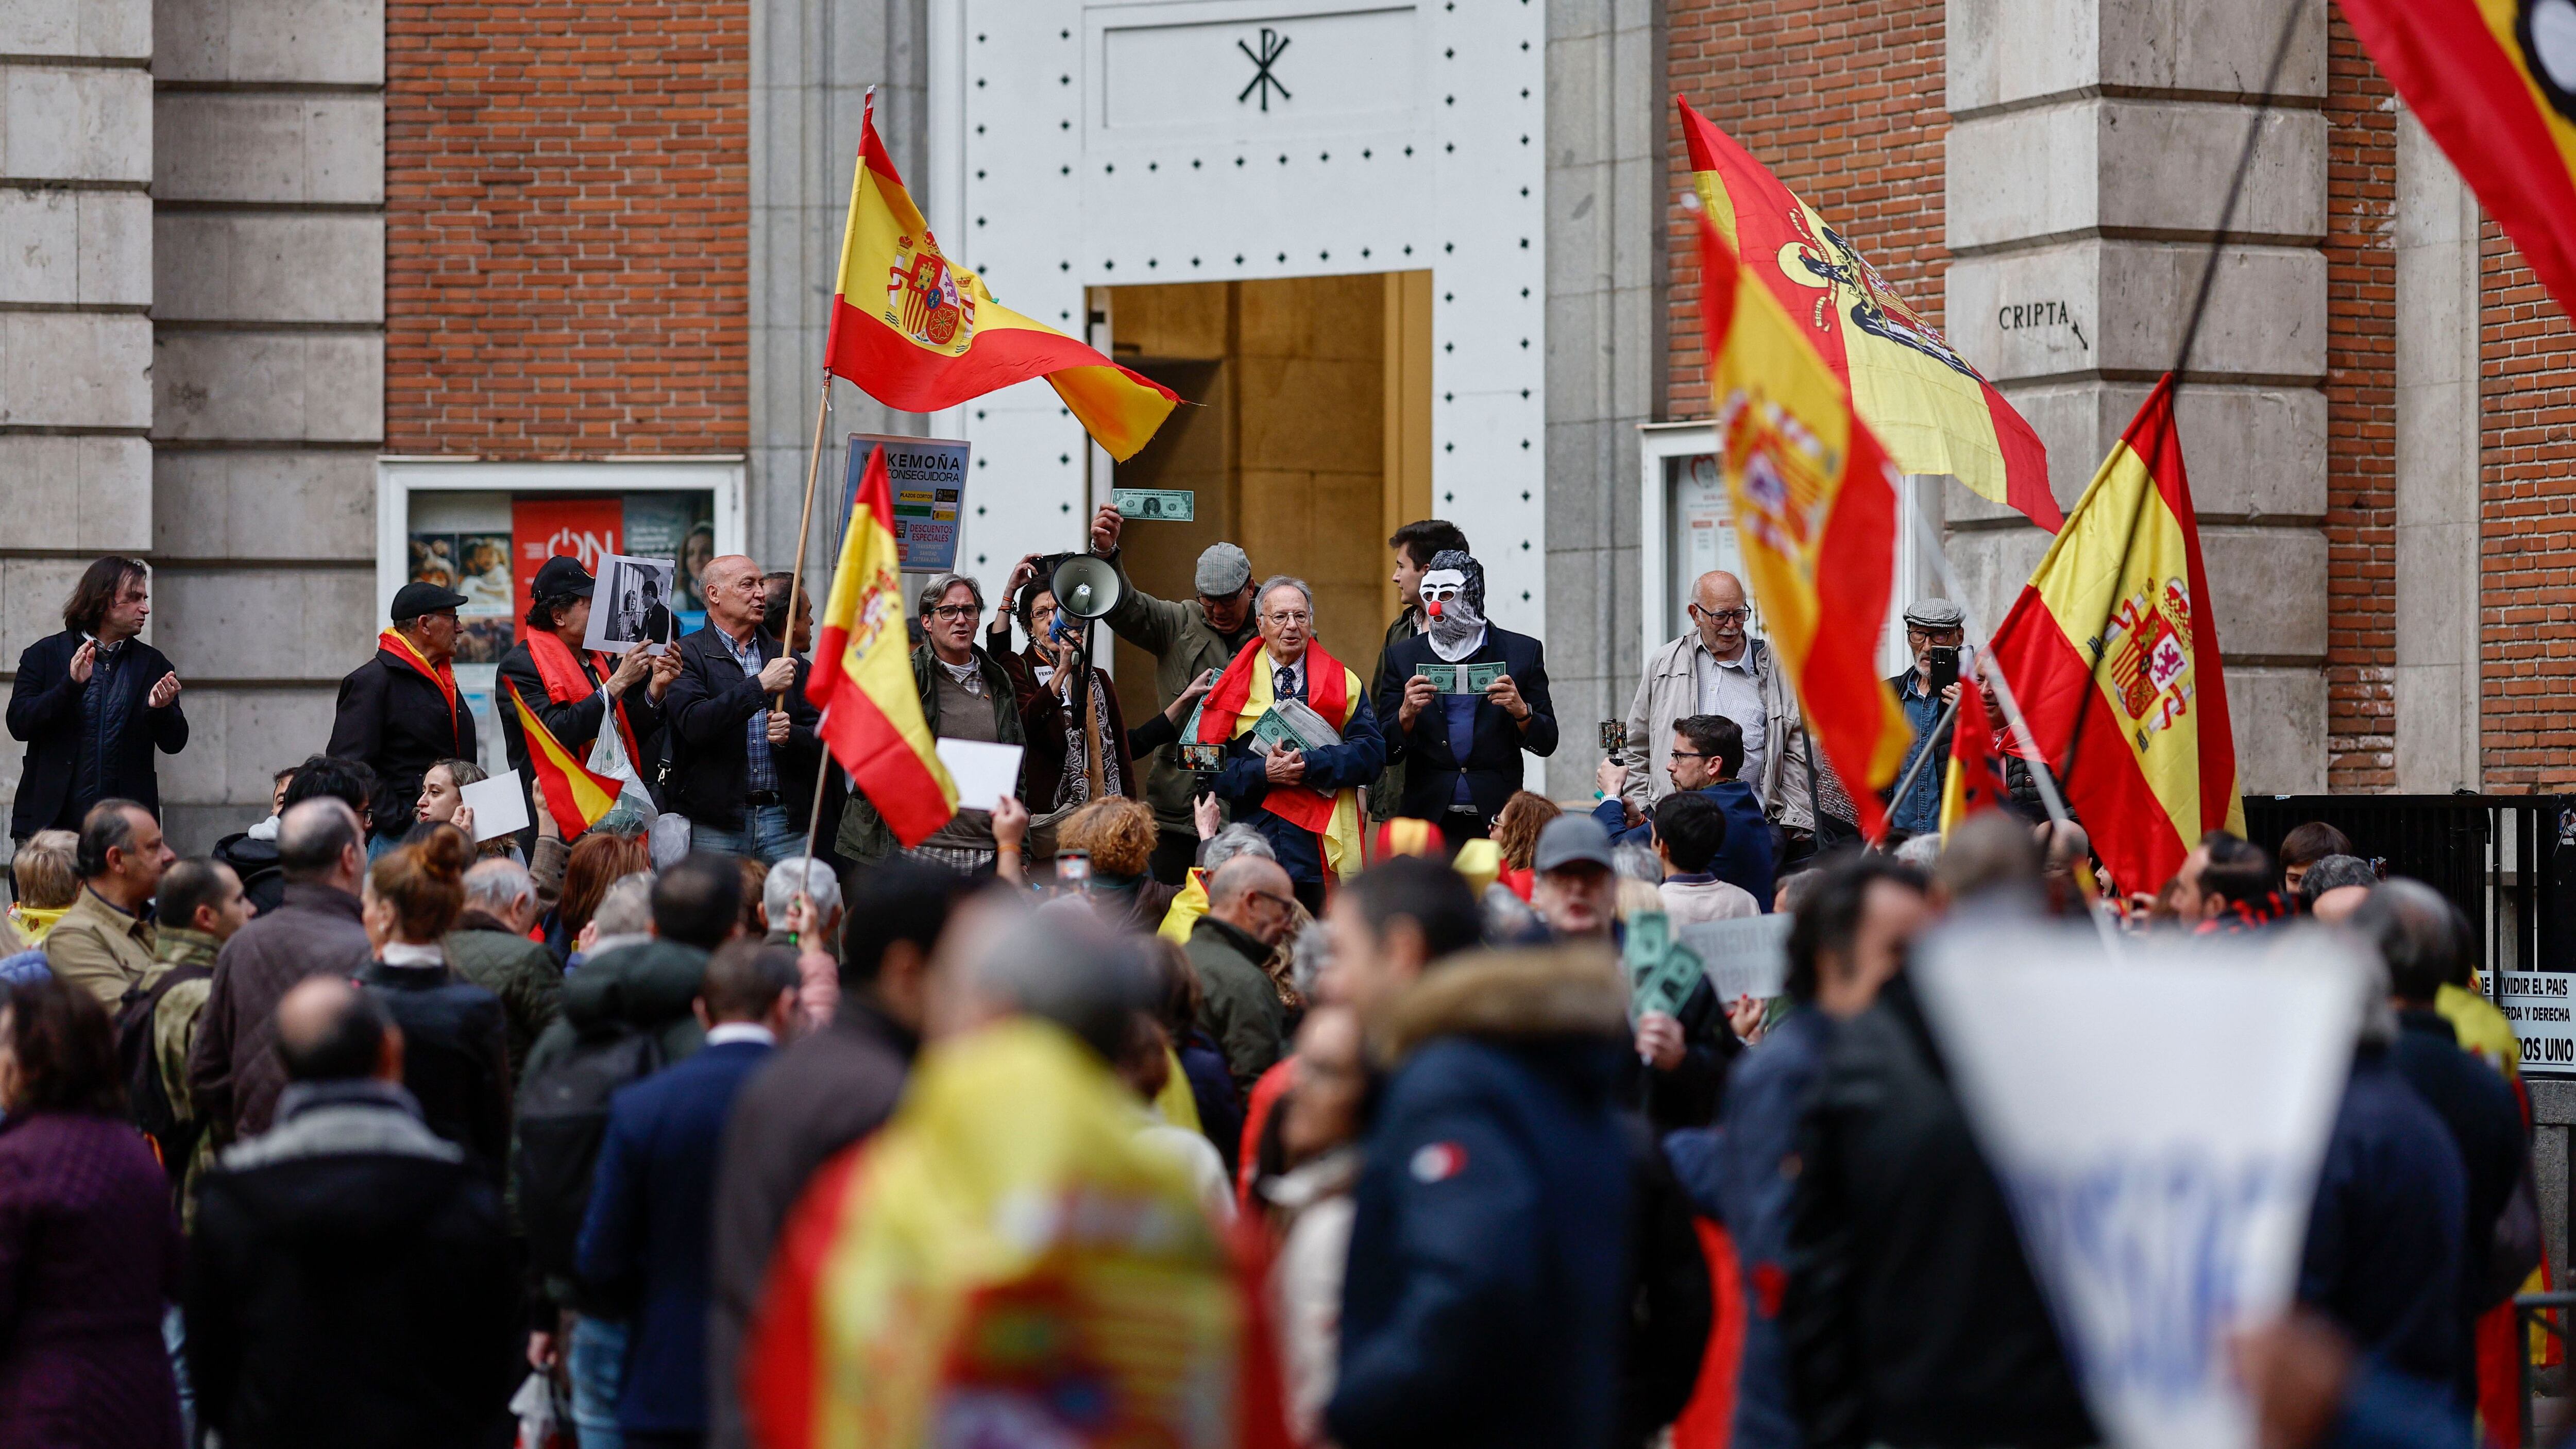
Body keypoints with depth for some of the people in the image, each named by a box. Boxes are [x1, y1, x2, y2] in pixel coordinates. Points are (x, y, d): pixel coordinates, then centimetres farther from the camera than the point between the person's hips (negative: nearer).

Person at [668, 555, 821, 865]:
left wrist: (790, 735, -8)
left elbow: (821, 738, 14)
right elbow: (693, 724, -15)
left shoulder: (785, 659, 17)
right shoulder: (687, 655, 1)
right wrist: (761, 685, -17)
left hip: (783, 819, 4)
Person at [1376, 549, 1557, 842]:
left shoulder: (1523, 652, 6)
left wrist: (1521, 712, -13)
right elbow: (1387, 752, 6)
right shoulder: (1402, 656, 9)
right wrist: (1407, 714, -13)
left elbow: (1546, 744, 7)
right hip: (1427, 821, 1)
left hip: (1497, 820, -1)